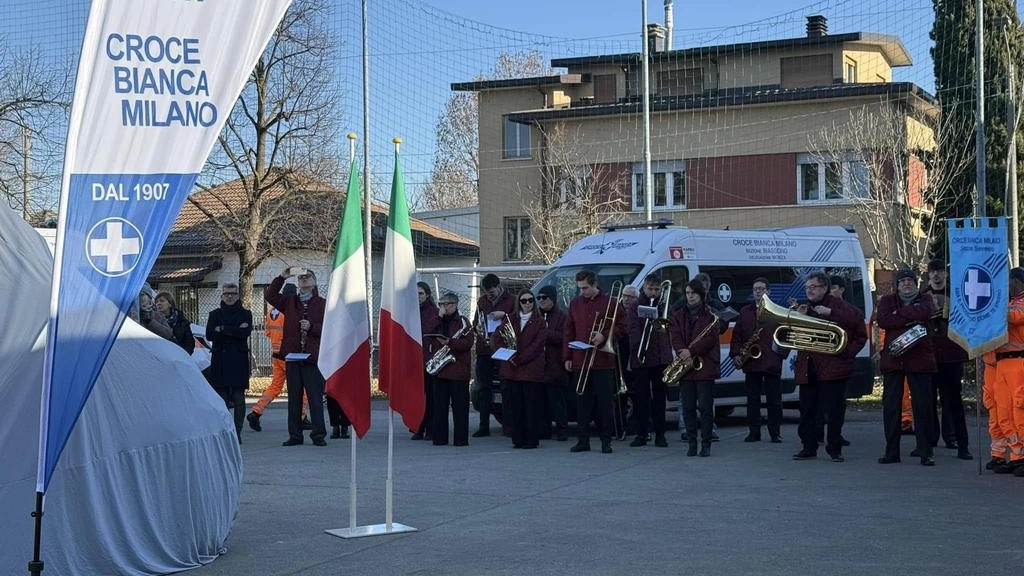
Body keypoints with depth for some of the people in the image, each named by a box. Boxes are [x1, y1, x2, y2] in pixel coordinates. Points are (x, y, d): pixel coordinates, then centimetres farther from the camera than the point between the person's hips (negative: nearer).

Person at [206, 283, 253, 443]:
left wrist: (223, 329, -9)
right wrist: (235, 331, -9)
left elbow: (245, 332, -9)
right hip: (220, 360, 1)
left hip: (239, 360, -1)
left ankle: (237, 432, -3)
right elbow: (209, 334, -2)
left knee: (238, 398, -5)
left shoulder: (245, 314, 10)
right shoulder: (215, 314, 15)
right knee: (222, 398, -2)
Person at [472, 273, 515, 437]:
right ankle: (484, 426, 9)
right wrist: (477, 327, 3)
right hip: (484, 350, 5)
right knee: (483, 388, 5)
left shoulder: (511, 301, -2)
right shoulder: (482, 301, 15)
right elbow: (476, 321, 24)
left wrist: (504, 315, -17)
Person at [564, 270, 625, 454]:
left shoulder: (609, 303, 1)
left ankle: (606, 441, 5)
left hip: (603, 361, -3)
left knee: (604, 402, -1)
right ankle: (583, 440, 9)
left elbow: (620, 326, 2)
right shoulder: (575, 304, 12)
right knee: (582, 402, 4)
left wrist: (604, 336, -14)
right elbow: (568, 331, 14)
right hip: (579, 361, 3)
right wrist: (567, 357, 8)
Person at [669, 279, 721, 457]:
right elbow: (675, 337, 3)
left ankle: (706, 444, 3)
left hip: (704, 366, -3)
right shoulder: (678, 316, 13)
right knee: (688, 407, 4)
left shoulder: (710, 316, 2)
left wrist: (691, 351, -18)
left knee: (706, 407, -2)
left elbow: (710, 338, -9)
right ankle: (692, 443, 9)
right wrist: (681, 352, -16)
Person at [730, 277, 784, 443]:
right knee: (752, 399, 5)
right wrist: (735, 354, -1)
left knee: (774, 400, 1)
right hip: (751, 362, 3)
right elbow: (736, 335, 10)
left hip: (772, 362, -2)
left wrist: (782, 352, -9)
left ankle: (775, 433, 8)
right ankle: (754, 433, 11)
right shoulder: (745, 312, 13)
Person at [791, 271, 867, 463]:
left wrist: (831, 313, -19)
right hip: (807, 369, 5)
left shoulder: (837, 305, 2)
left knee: (834, 411, -3)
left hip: (832, 367, -5)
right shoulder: (804, 309, 19)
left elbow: (858, 317, -15)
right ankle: (809, 447, 13)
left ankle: (835, 449, 5)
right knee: (807, 411, 5)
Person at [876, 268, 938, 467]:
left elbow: (925, 313, -13)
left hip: (920, 359, -1)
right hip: (892, 359, 1)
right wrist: (910, 319, -10)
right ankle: (891, 452, 9)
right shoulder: (888, 300, 13)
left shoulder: (925, 299, 11)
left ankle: (925, 452, 2)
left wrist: (899, 313, -6)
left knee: (923, 406, -3)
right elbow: (882, 321, -6)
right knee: (890, 407, 2)